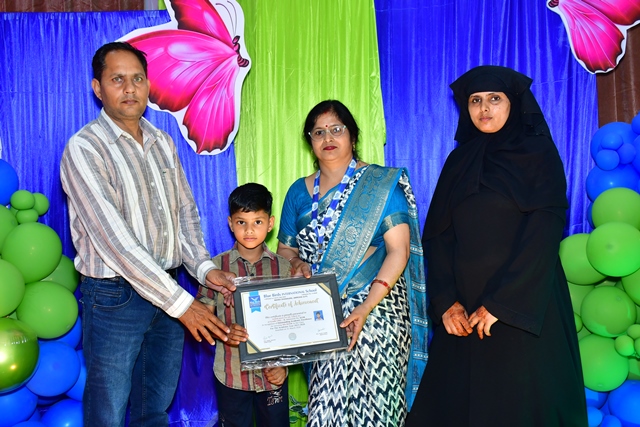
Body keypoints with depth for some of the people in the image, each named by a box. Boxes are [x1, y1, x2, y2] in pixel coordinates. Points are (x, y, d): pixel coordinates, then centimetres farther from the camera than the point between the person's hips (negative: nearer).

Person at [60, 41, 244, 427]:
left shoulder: (163, 142, 8)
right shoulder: (84, 149, -14)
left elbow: (185, 210, 11)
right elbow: (114, 240, -21)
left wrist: (204, 267, -7)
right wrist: (181, 302, -23)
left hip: (167, 289, 6)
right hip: (114, 297, -5)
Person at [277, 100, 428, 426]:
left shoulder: (382, 184, -2)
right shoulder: (299, 191, 11)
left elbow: (399, 250, -9)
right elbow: (285, 248, 17)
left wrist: (366, 307, -19)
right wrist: (297, 263, -7)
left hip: (375, 307, -3)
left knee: (371, 400, -4)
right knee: (329, 398, 4)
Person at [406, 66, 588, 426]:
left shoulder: (539, 155, -1)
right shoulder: (459, 160, 11)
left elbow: (544, 234, -11)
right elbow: (437, 234, 4)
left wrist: (499, 303, -15)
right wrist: (445, 301, -7)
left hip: (523, 305, -3)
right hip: (463, 306, 4)